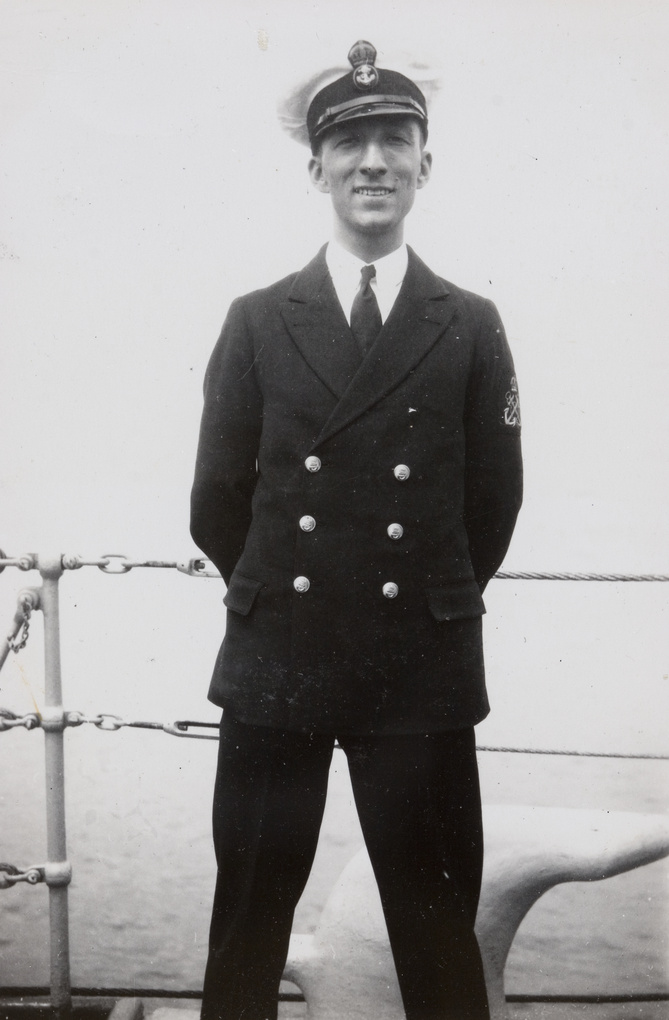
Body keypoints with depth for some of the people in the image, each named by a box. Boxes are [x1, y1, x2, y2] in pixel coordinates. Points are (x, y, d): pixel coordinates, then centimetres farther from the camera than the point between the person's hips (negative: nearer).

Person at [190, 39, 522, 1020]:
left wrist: (436, 604, 11)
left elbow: (494, 499, 7)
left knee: (438, 927, 8)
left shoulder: (472, 328, 4)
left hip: (423, 671, 0)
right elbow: (218, 498, 7)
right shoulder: (257, 321, 5)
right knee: (249, 919, 9)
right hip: (275, 661, 1)